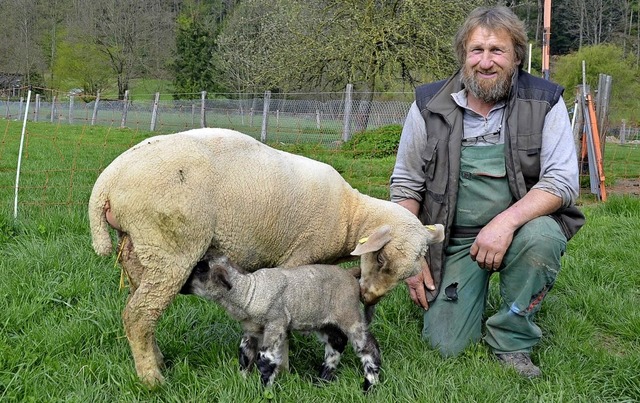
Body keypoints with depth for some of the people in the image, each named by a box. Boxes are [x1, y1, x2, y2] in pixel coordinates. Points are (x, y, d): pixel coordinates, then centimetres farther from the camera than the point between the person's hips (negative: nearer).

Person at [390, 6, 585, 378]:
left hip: (522, 223, 0)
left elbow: (563, 180, -14)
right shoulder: (430, 105, -3)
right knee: (447, 346, -8)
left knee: (541, 238, -36)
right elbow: (405, 186, 3)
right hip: (454, 238, 1)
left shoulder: (544, 101, -6)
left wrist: (507, 221, -29)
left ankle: (512, 343, -11)